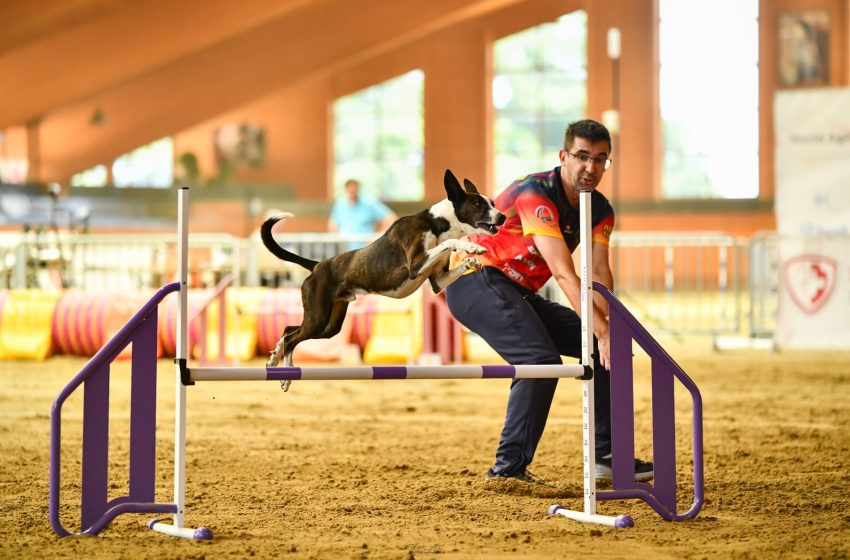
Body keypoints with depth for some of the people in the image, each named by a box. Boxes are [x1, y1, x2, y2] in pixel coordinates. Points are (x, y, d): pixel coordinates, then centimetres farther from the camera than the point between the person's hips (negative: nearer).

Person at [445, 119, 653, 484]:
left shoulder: (600, 210, 3)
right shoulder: (536, 193, -24)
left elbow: (599, 274, -11)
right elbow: (563, 273, -32)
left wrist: (608, 328, -29)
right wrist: (603, 333, -37)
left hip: (518, 293, 9)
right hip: (475, 279, -9)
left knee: (599, 346, 4)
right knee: (541, 359, -28)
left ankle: (607, 457, 11)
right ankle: (508, 467, -23)